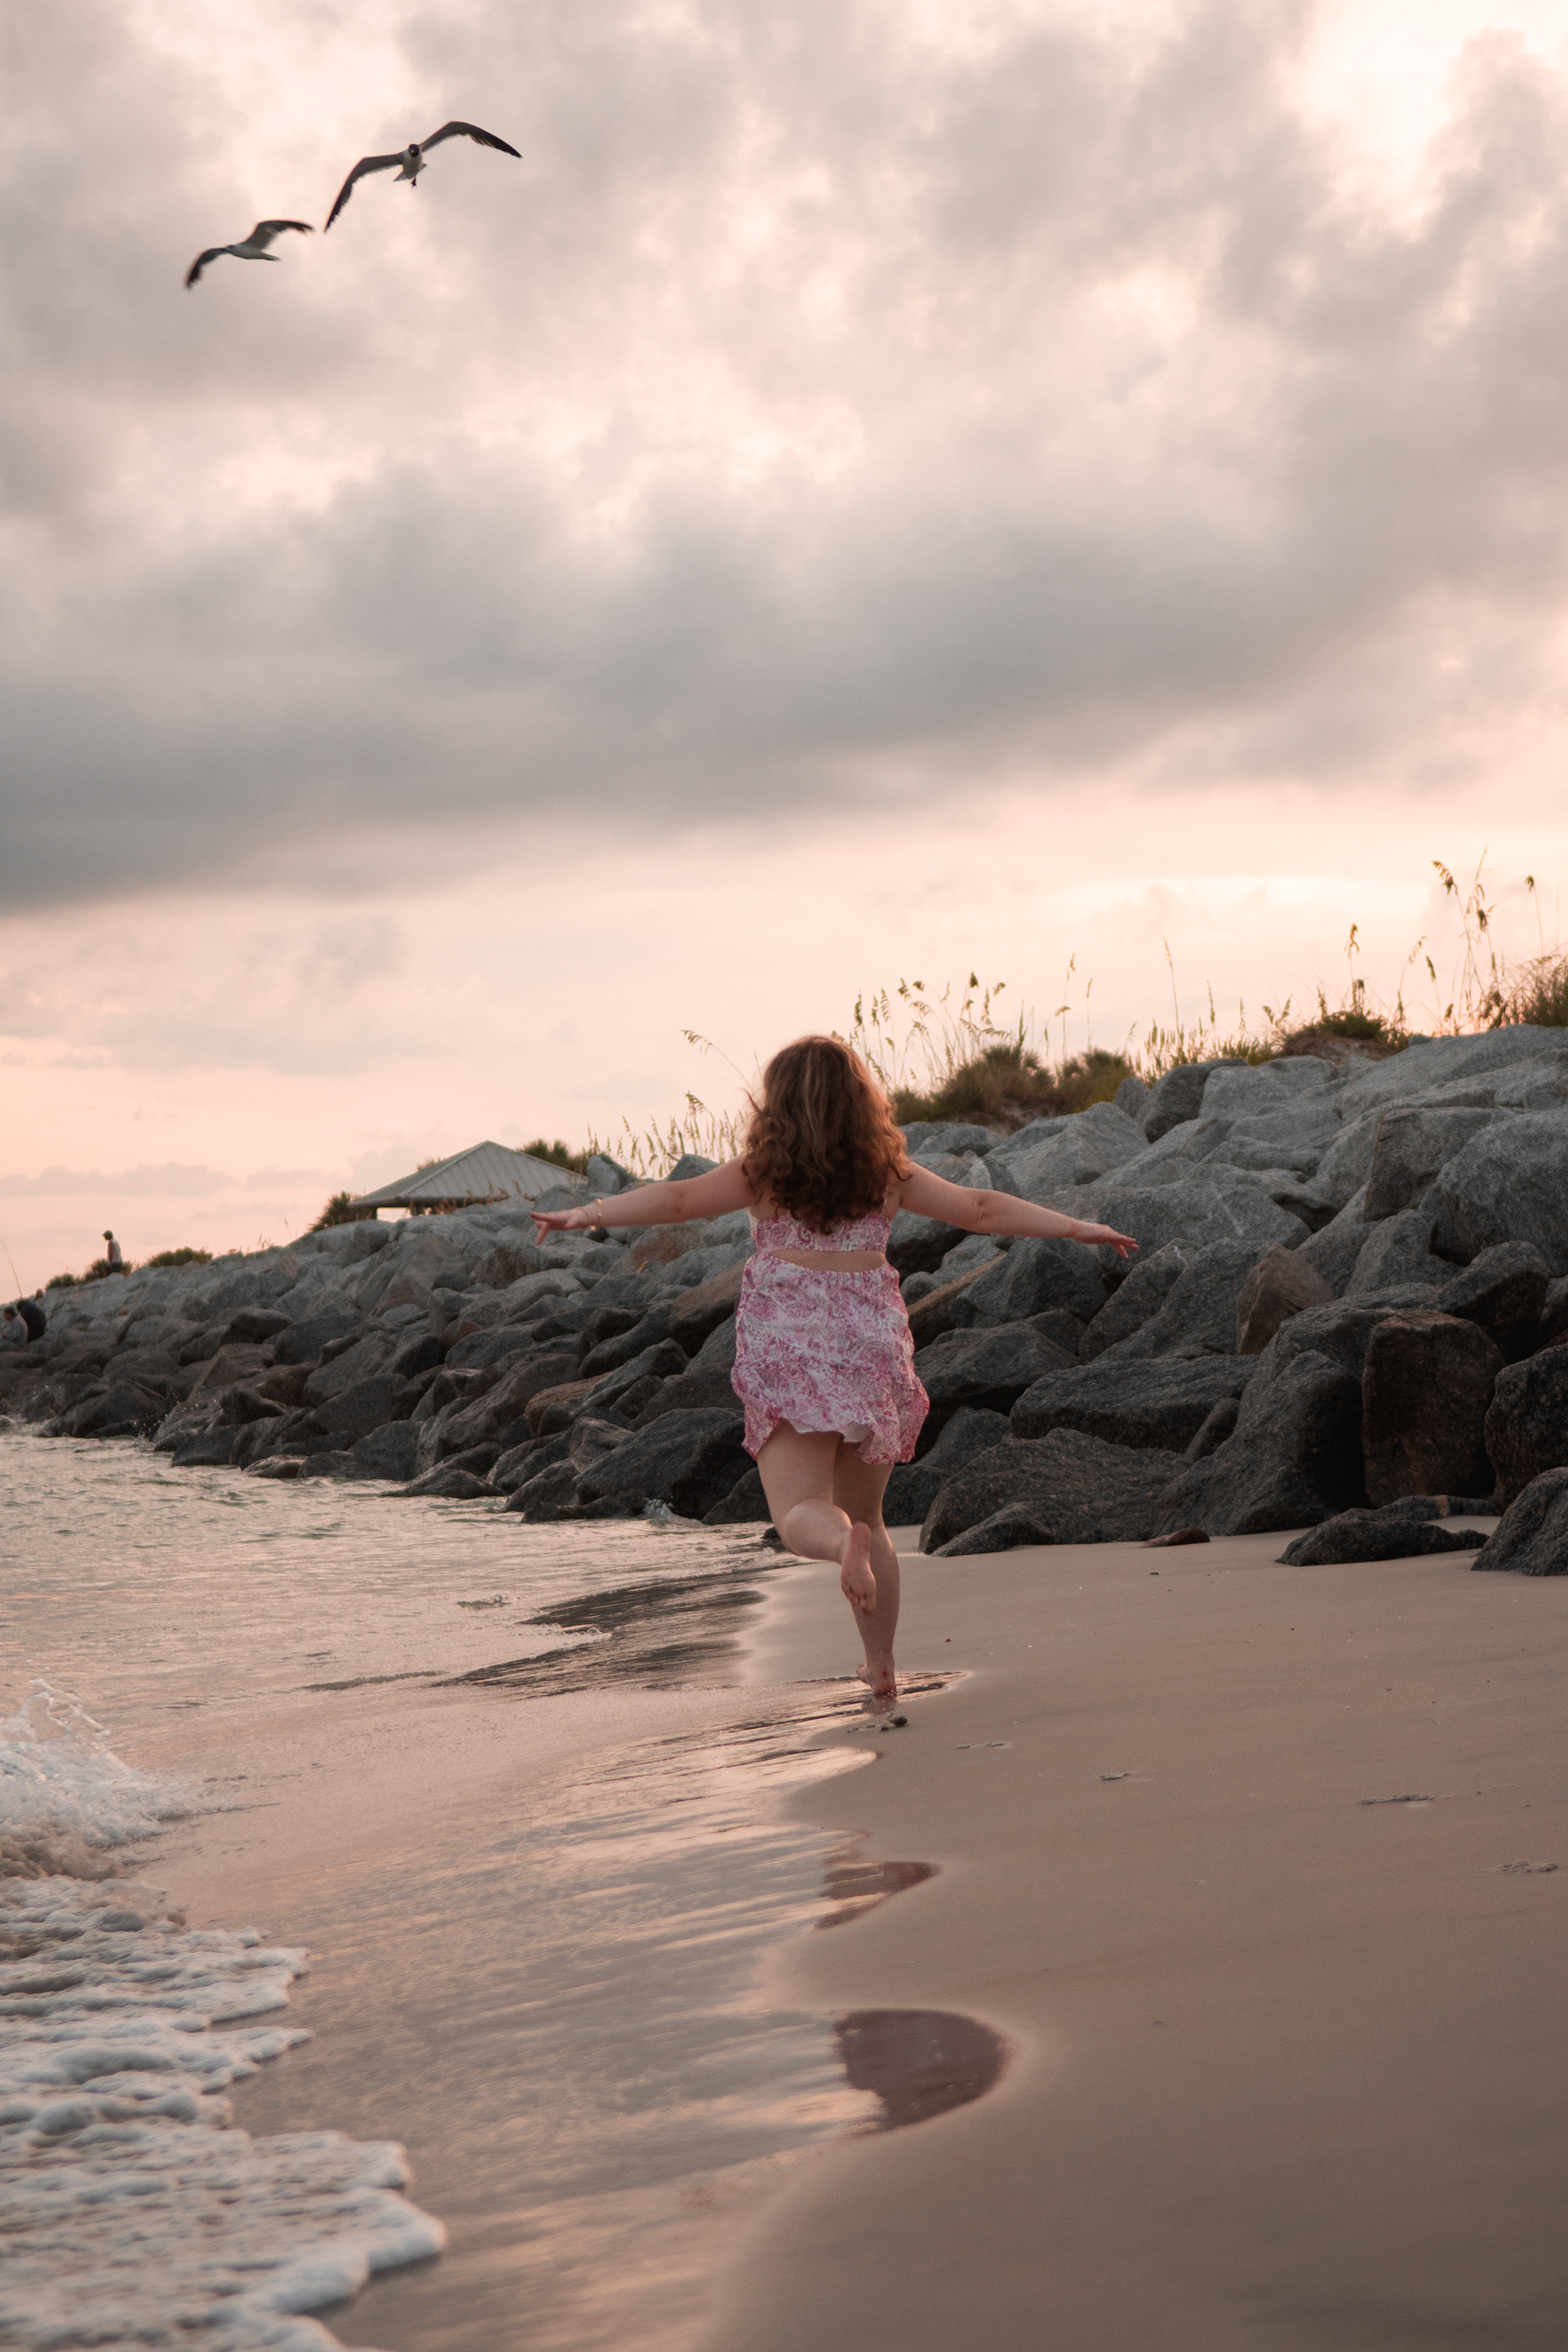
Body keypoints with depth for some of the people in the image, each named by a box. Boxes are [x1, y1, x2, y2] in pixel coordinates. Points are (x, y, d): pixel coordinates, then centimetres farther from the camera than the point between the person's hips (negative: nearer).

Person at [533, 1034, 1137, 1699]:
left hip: (788, 1347, -3)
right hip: (873, 1343, 3)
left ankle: (842, 1541, -42)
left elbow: (678, 1199, -15)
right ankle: (882, 1665, 22)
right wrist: (1076, 1228, 17)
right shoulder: (889, 1175, 5)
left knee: (801, 1513, -7)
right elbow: (981, 1208, 9)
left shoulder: (763, 1173, -2)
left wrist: (590, 1214, -18)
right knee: (866, 1512, 18)